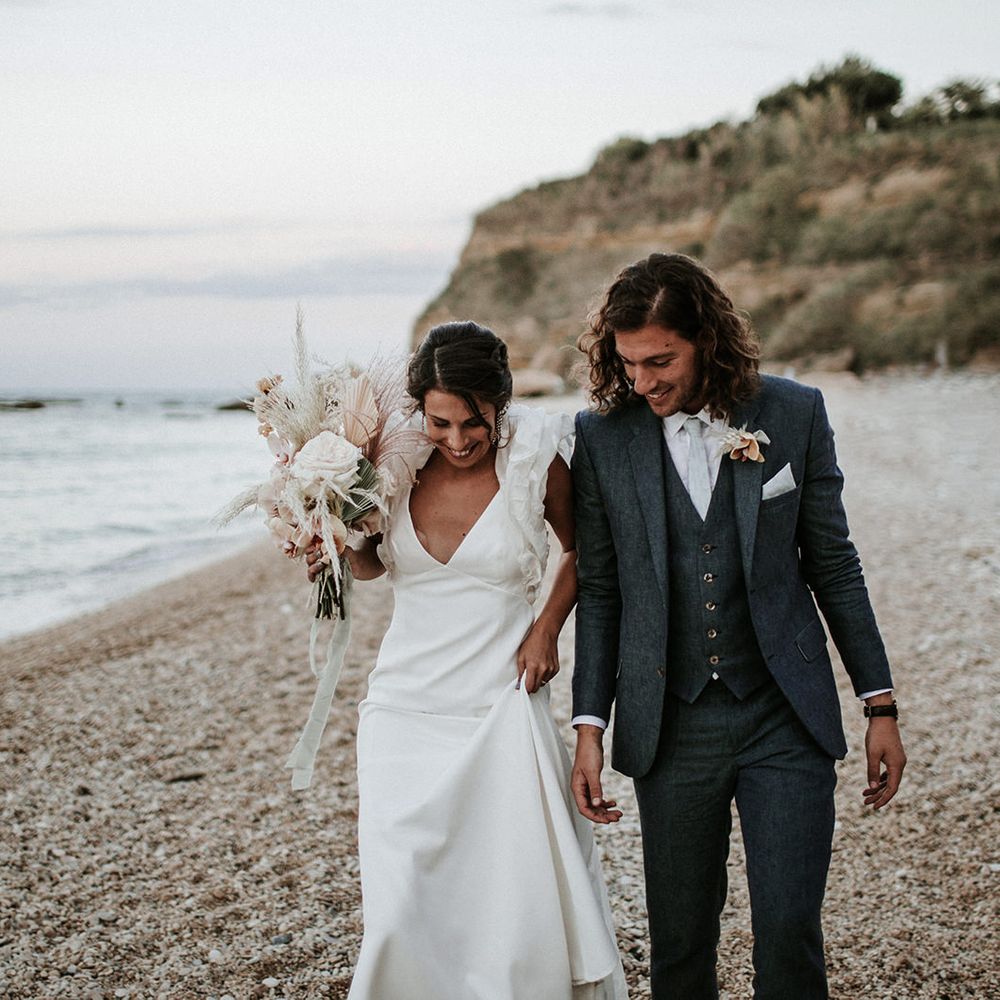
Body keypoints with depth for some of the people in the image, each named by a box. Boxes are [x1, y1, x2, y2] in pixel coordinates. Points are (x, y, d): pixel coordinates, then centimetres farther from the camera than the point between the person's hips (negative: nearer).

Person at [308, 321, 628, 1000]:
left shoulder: (536, 461, -7)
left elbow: (581, 550, 13)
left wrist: (548, 626, -1)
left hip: (503, 709, -2)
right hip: (405, 711, 2)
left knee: (518, 910, -1)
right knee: (401, 913, -2)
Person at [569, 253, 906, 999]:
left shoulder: (795, 414, -1)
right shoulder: (603, 437, -1)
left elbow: (833, 564, 5)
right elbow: (599, 592, 5)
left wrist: (880, 703, 5)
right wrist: (589, 725, 1)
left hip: (785, 718, 0)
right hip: (671, 730, 1)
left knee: (788, 930, -5)